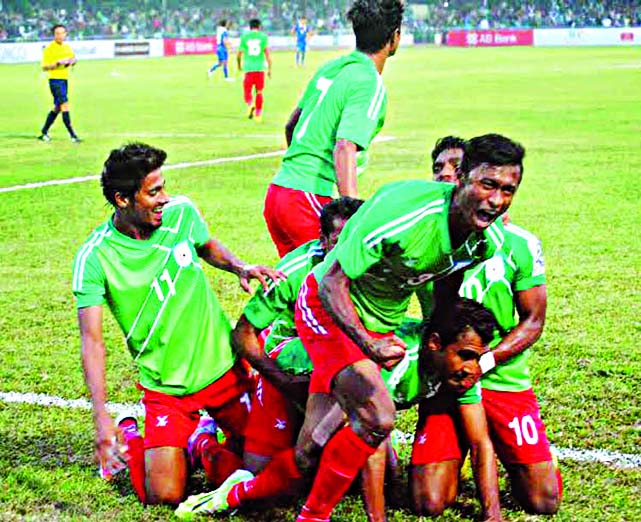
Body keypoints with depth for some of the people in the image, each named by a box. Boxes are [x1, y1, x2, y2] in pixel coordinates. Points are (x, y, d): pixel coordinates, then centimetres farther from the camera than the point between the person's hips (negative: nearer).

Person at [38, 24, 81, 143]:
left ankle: (44, 132, 27)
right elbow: (44, 67, -11)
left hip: (65, 79, 8)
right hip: (55, 80, -8)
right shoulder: (49, 49, -9)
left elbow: (73, 59, 25)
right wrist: (57, 63, -24)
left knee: (57, 108, 14)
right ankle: (72, 135, -17)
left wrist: (72, 61, 1)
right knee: (64, 105, -15)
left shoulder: (67, 47, 11)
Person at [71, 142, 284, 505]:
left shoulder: (181, 212, -6)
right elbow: (92, 339, -21)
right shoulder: (94, 258, -17)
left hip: (224, 367, 4)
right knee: (165, 495, -11)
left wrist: (239, 266, -5)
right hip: (166, 389, -3)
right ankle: (131, 438, 20)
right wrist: (102, 417, -31)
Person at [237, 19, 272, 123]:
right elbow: (267, 53, -3)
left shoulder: (244, 37, 5)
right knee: (259, 91, 12)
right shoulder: (263, 36, 4)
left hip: (248, 67, 0)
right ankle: (258, 114, 12)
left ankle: (250, 104, -23)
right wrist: (270, 68, 0)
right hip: (260, 67, 1)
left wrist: (239, 65, 25)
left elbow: (239, 54, 6)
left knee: (247, 90, 7)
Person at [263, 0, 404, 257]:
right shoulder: (370, 85, -12)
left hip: (277, 190, 8)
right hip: (309, 201, -8)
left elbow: (291, 125, 24)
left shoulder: (329, 68, 13)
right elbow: (344, 148, -24)